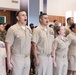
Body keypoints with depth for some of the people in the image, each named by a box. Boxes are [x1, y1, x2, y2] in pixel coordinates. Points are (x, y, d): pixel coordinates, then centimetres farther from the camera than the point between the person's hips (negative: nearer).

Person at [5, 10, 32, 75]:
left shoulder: (29, 29, 8)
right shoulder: (12, 29, -9)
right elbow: (8, 46, -9)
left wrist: (29, 57, 11)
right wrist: (9, 62, -10)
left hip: (27, 59, 5)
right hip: (17, 59, -5)